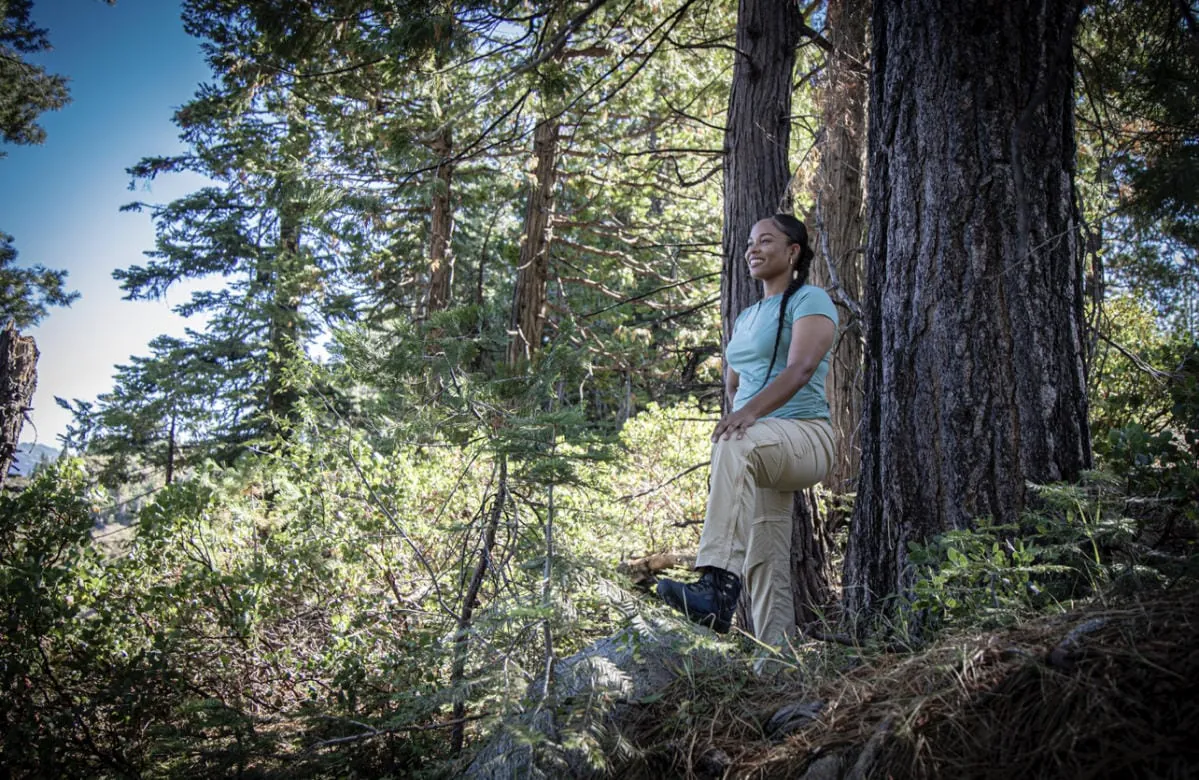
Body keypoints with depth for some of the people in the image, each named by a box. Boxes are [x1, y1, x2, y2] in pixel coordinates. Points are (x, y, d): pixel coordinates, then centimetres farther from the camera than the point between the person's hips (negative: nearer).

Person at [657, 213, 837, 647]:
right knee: (764, 561, 1)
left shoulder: (810, 301, -2)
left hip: (805, 437, -9)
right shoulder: (745, 318, 22)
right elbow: (733, 384, 34)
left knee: (736, 446, -39)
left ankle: (718, 587, -52)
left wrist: (752, 411, -34)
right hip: (763, 450, 9)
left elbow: (801, 368, -20)